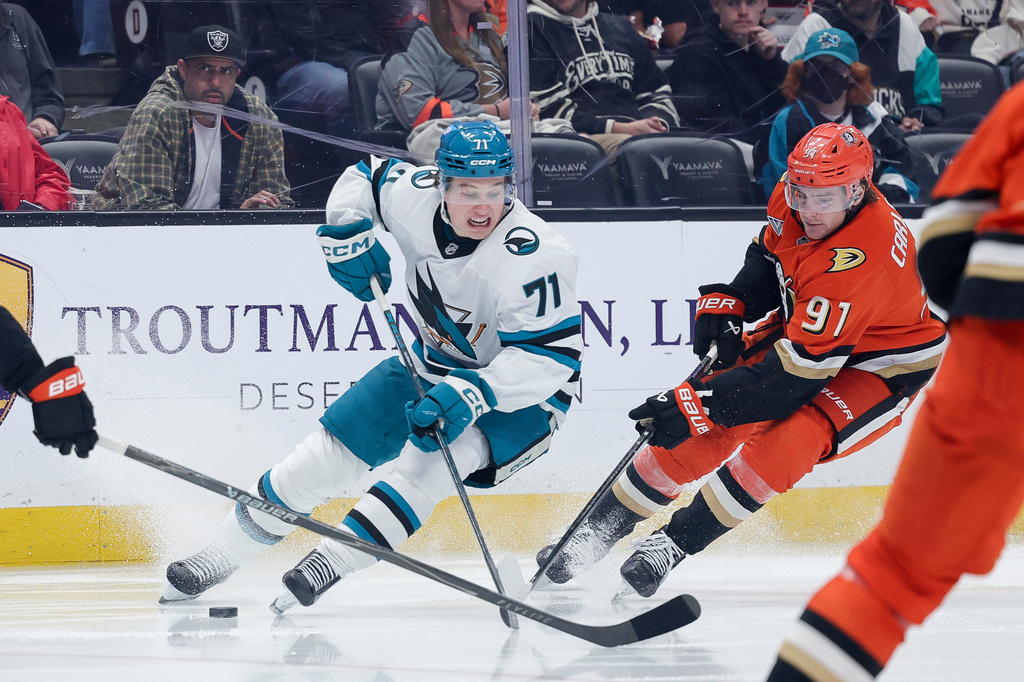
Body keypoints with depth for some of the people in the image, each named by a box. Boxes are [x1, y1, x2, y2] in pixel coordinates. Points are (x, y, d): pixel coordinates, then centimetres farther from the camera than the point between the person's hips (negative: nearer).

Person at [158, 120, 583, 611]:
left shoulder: (536, 255, -33)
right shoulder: (416, 195, -16)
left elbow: (550, 355, -33)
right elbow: (363, 179, 6)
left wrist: (470, 396, -44)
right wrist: (347, 234, -13)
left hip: (519, 396, -6)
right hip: (433, 364, 6)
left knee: (431, 456, -32)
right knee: (333, 448, 3)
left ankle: (332, 563, -29)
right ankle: (223, 556, 18)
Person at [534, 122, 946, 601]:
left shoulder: (861, 257, -38)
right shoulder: (794, 195, -16)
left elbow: (799, 370, -38)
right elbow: (769, 256, 9)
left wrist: (699, 404, -37)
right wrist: (727, 306, -8)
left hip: (883, 363, -7)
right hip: (801, 324, 7)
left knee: (786, 441, -29)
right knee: (710, 421, -7)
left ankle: (675, 542, -13)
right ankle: (606, 525, 7)